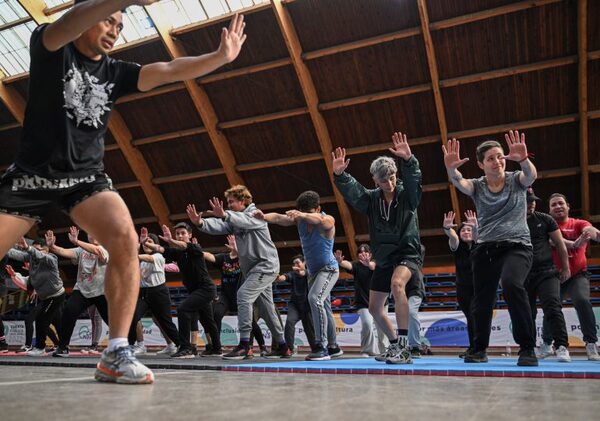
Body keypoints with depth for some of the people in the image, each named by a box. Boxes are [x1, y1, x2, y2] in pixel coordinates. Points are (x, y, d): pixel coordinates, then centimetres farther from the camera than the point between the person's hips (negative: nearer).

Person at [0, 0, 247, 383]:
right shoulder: (49, 48, 1)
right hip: (33, 172, -2)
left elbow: (168, 71, 2)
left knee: (126, 242, -24)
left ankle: (116, 354, -21)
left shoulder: (115, 72, 11)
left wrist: (222, 56, -9)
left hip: (86, 176, 2)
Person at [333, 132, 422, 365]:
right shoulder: (372, 199, 0)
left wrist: (409, 160, -48)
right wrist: (339, 175, -37)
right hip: (383, 257, 6)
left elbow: (413, 178, -28)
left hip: (407, 252, -5)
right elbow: (351, 191, -17)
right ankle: (395, 344, 34)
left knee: (397, 283, -36)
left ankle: (404, 347, -32)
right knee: (374, 307, 10)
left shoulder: (407, 195, -7)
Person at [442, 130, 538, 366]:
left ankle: (527, 348, -18)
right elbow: (459, 182, -14)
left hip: (517, 246, -2)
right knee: (482, 301, 2)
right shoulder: (477, 186, 7)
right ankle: (480, 349, 25)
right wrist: (451, 169, -39)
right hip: (485, 249, 3)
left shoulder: (517, 180, 5)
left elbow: (531, 175, -18)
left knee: (511, 285, -30)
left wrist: (523, 159, -41)